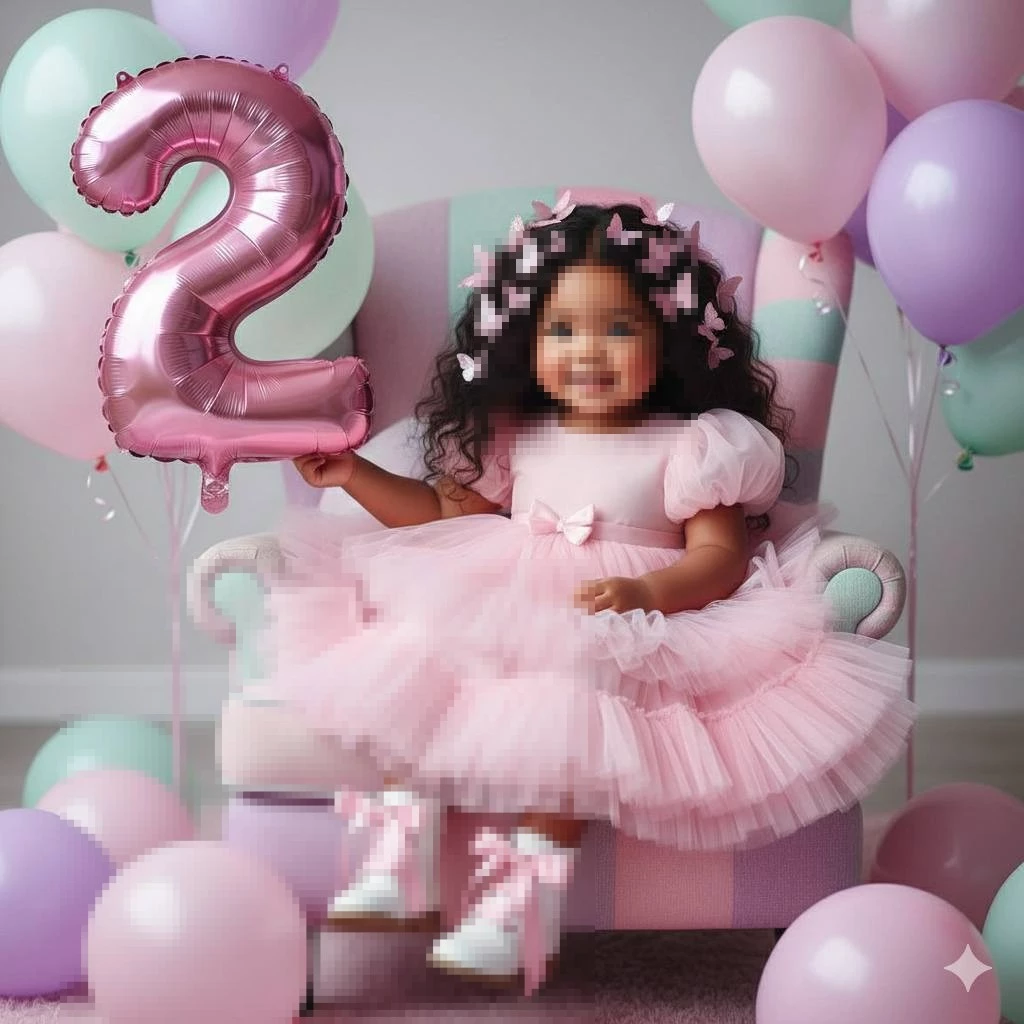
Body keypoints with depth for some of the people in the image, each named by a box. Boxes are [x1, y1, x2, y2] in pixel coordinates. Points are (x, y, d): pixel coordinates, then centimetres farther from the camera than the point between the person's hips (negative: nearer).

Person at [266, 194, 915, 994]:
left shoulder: (688, 447, 1)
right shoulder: (513, 440, 16)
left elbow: (718, 557, -8)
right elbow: (444, 514, 25)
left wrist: (645, 590, -28)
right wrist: (353, 473, 13)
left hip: (624, 642, -5)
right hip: (498, 621, 6)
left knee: (564, 706, -36)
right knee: (410, 663, -19)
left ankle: (521, 907, -37)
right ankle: (402, 866, -18)